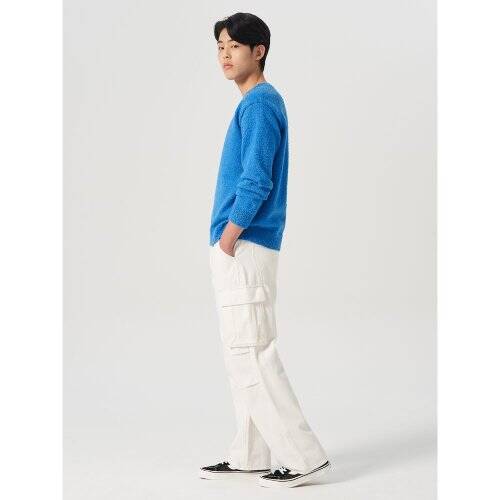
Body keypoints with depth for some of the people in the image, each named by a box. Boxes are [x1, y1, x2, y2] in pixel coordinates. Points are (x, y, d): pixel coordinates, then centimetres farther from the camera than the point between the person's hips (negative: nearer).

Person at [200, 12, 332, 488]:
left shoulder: (260, 102, -13)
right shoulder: (256, 103, 18)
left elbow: (256, 182, -20)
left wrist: (228, 236, -14)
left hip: (243, 248, -10)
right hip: (240, 250, 10)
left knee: (251, 354, -8)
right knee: (243, 354, 13)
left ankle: (304, 457, -4)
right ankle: (249, 456, 20)